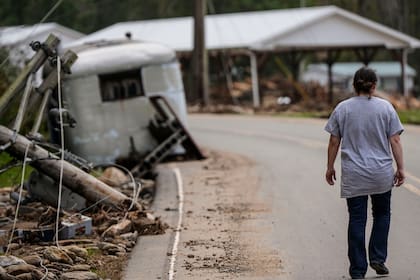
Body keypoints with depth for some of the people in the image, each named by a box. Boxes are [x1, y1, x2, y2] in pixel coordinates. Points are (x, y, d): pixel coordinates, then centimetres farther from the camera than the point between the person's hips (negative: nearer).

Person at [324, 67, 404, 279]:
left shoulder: (342, 109, -1)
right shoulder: (385, 108, -3)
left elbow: (334, 142, 1)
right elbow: (395, 140, -4)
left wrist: (330, 167, 10)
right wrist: (400, 168, 1)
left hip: (353, 176, 0)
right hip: (381, 174, 0)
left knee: (356, 220, 3)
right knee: (381, 214, 20)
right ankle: (377, 258, 11)